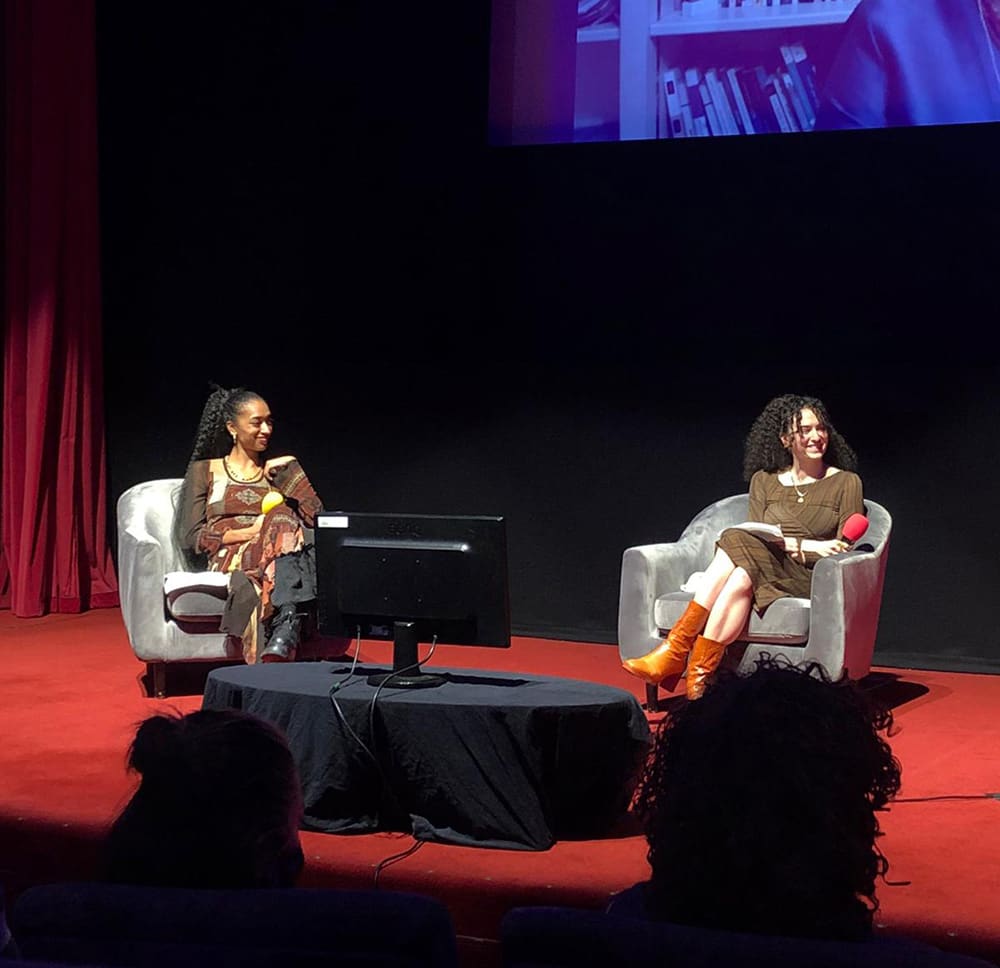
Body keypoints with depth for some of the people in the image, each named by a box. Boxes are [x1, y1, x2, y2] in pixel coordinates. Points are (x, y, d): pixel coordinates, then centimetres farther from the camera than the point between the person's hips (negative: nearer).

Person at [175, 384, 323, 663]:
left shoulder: (280, 469, 25)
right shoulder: (205, 471, 17)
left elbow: (317, 518, 11)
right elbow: (190, 538, 5)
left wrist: (287, 475, 4)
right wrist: (251, 532, -7)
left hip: (279, 558, 3)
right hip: (226, 560, -2)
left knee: (282, 520, -34)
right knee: (281, 522, -34)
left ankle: (284, 631, -55)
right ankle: (286, 628, -54)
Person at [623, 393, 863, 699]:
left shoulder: (846, 482, 10)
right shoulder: (764, 481, 17)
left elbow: (844, 550, 2)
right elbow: (756, 536, 4)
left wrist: (786, 543, -13)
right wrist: (806, 545, -12)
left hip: (810, 582, -3)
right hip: (761, 573, 3)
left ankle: (675, 653, -38)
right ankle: (699, 674, -43)